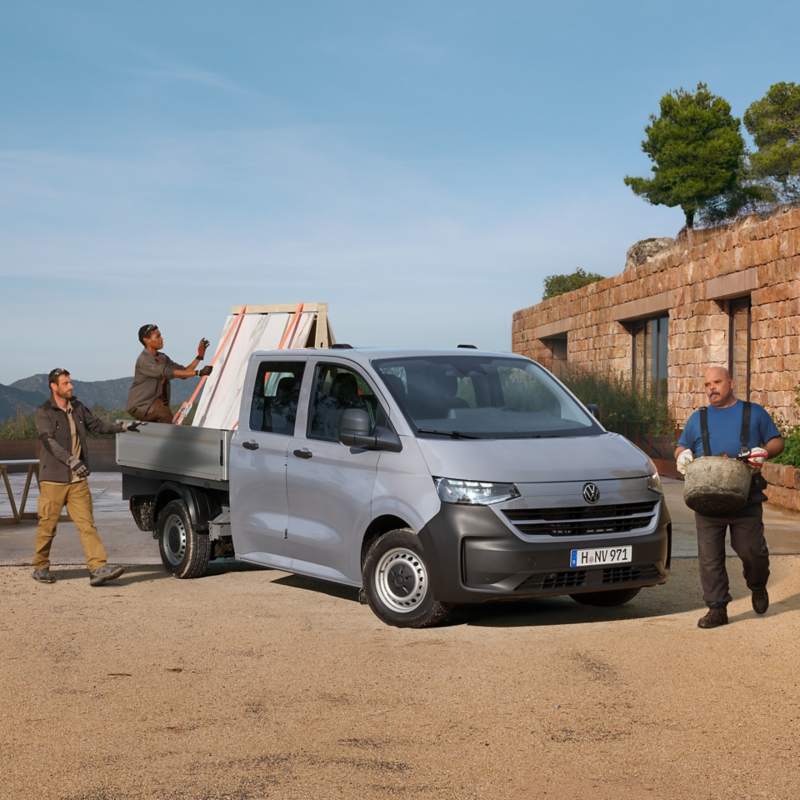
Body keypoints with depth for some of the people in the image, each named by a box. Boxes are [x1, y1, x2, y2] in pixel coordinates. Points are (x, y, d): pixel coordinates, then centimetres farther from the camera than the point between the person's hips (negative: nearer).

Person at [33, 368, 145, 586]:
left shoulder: (77, 407, 12)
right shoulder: (44, 412, -7)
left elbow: (96, 424, 26)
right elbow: (49, 441, -20)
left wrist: (123, 426, 19)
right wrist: (71, 460, -32)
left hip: (78, 480, 5)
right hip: (53, 480, -5)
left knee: (87, 523, -5)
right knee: (47, 526, 3)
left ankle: (98, 568, -13)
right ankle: (40, 568, 20)